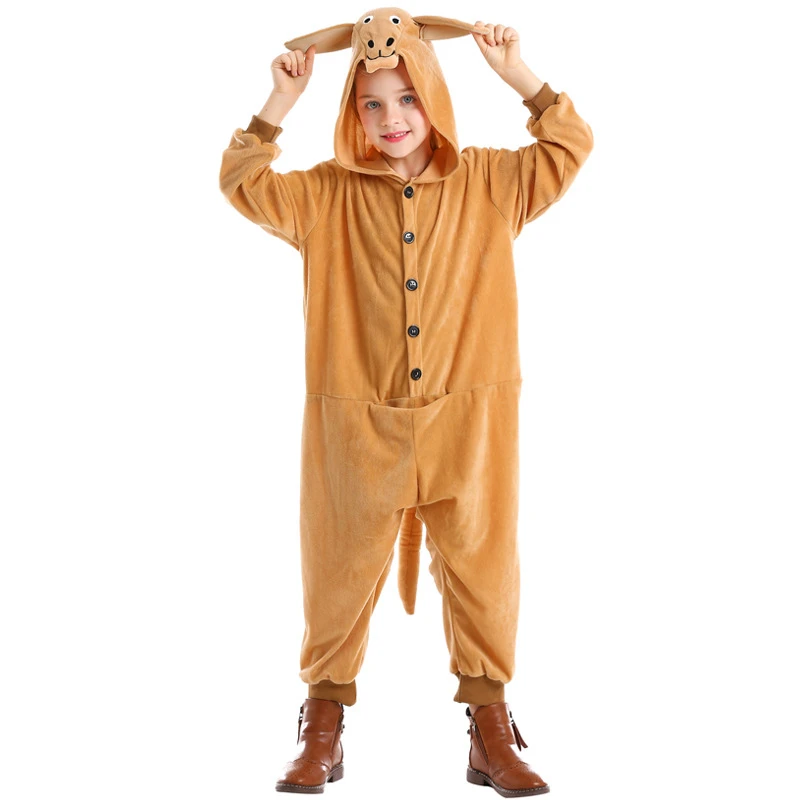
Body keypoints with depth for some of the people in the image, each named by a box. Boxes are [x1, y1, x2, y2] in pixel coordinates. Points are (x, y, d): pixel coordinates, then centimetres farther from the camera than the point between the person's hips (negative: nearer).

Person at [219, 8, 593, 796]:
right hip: (357, 427, 0)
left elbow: (570, 147, 1)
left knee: (482, 571, 6)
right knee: (341, 572, 9)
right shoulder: (328, 193, 3)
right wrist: (279, 102, -13)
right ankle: (322, 734, 25)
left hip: (468, 423, 0)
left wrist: (516, 73, -9)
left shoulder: (489, 183, 5)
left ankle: (491, 735, 21)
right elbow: (245, 186, -3)